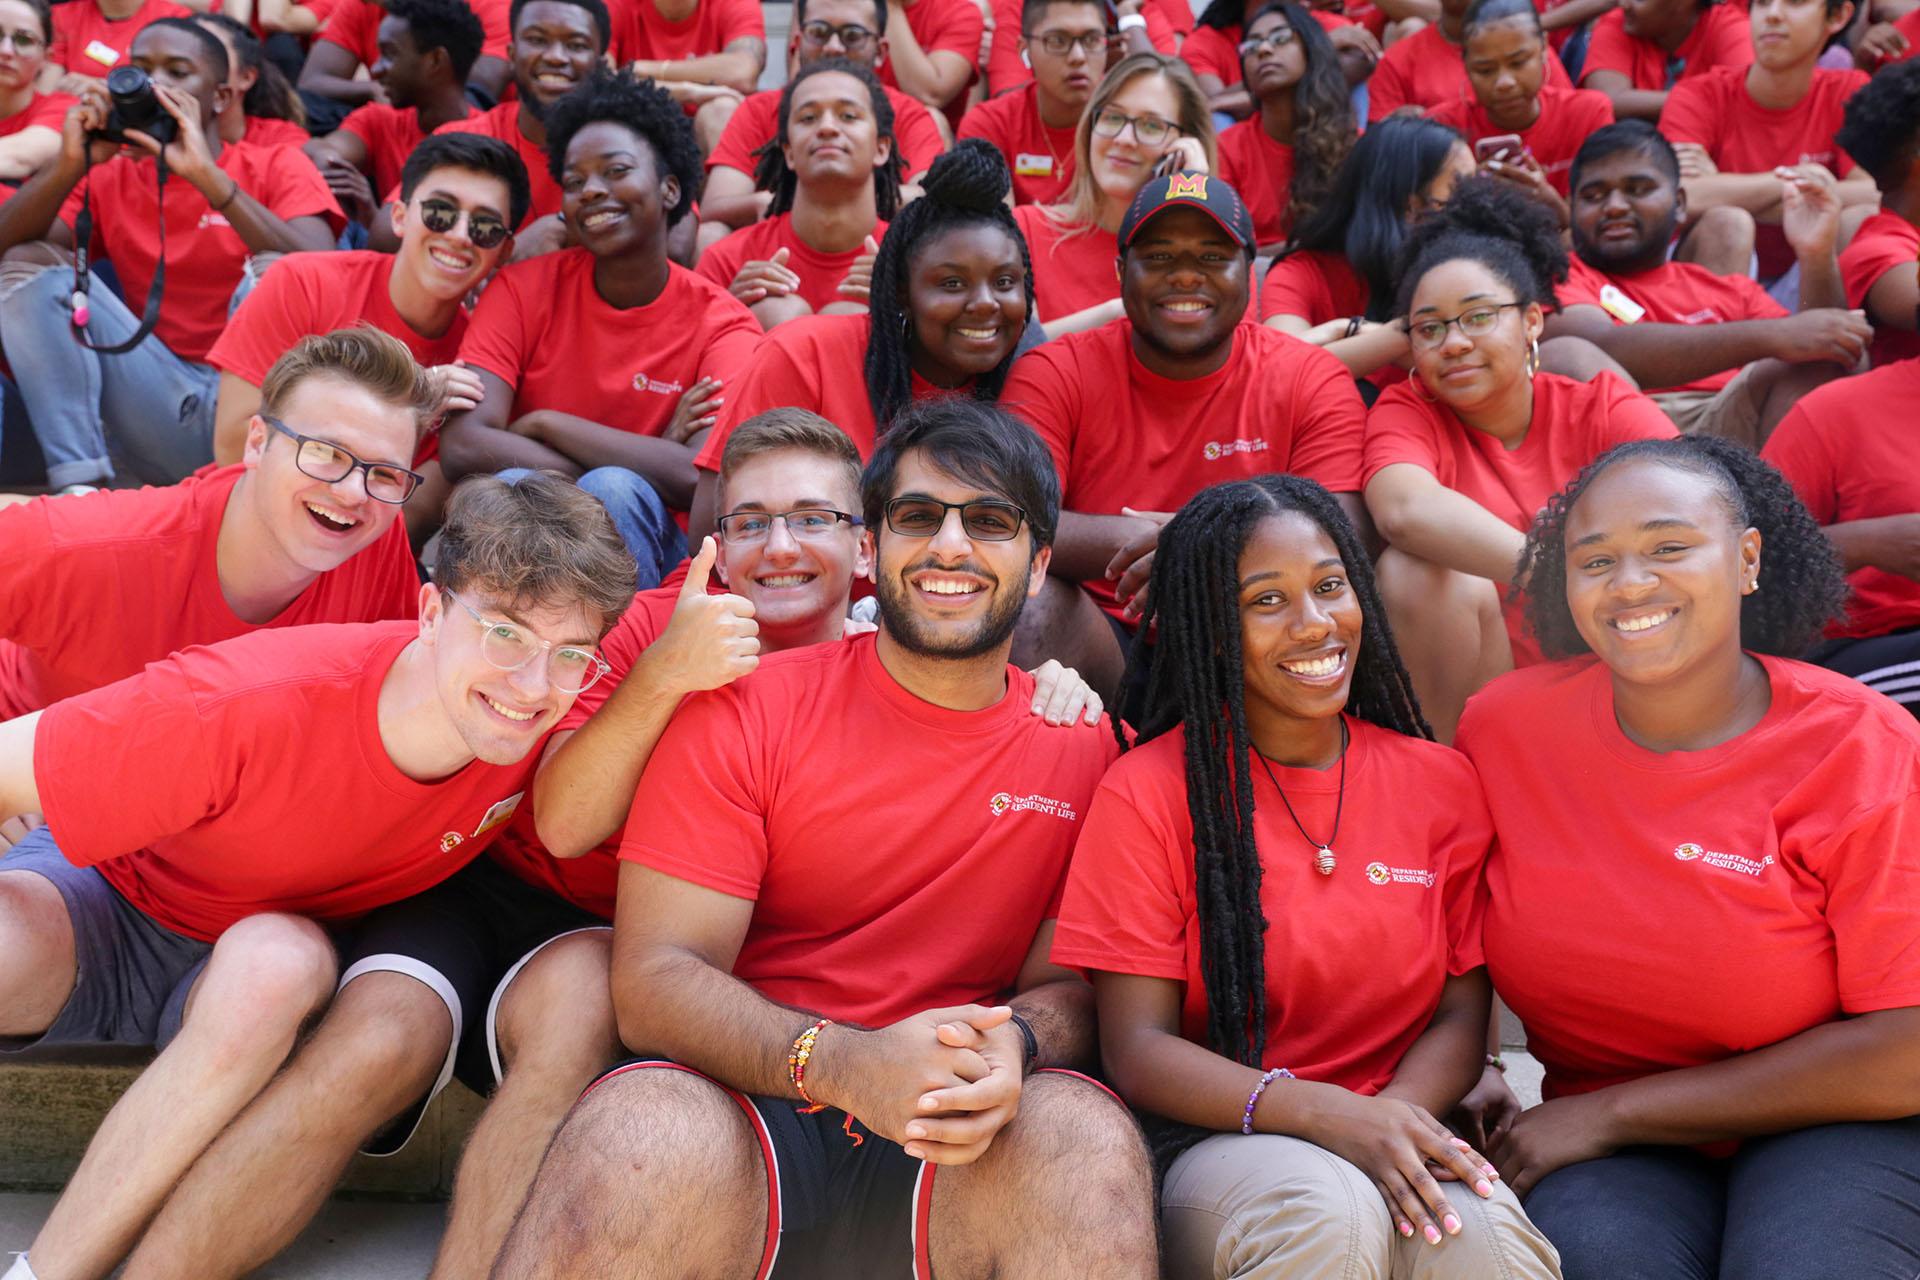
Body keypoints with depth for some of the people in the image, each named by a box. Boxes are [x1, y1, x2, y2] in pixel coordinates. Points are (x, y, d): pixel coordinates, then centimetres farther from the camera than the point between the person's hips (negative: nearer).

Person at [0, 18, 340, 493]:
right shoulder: (107, 177, 13)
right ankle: (79, 485, -20)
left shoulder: (275, 167, 4)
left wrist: (207, 174, -23)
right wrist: (71, 163, -16)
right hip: (162, 411, 4)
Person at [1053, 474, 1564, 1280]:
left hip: (1400, 1140, 2)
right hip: (1218, 1143, -2)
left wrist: (1390, 1115, -16)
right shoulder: (1147, 791, -3)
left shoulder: (1441, 783, 8)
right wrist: (1320, 1113, -22)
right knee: (1334, 1213, -35)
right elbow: (1137, 1050, -6)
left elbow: (1461, 1013, 6)